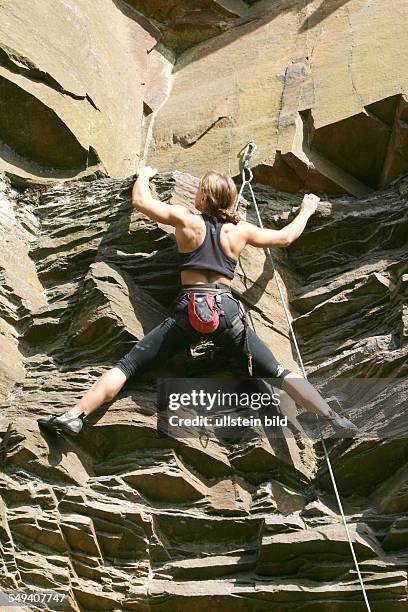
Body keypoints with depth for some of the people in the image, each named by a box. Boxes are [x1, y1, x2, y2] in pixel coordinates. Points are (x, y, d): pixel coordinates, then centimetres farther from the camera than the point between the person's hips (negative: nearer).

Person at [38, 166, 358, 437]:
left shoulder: (186, 220, 6)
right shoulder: (240, 230, 12)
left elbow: (140, 201, 15)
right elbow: (285, 237, 27)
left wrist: (144, 175, 37)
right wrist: (306, 211, 46)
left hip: (190, 311, -2)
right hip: (227, 310, 2)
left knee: (128, 364, 1)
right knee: (278, 373, 9)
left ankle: (75, 416, -7)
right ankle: (334, 419, 7)